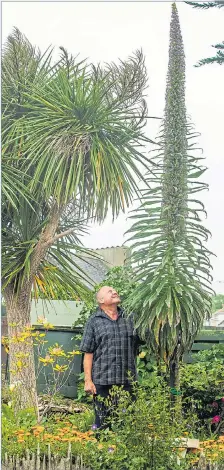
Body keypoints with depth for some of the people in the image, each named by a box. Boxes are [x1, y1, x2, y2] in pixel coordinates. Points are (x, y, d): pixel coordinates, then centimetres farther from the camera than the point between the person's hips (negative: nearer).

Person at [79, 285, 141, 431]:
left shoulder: (130, 318, 11)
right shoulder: (94, 321, 3)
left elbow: (140, 342, 20)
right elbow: (88, 353, 0)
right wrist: (88, 380, -6)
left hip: (128, 380, 2)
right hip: (102, 381, -2)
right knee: (103, 421, 4)